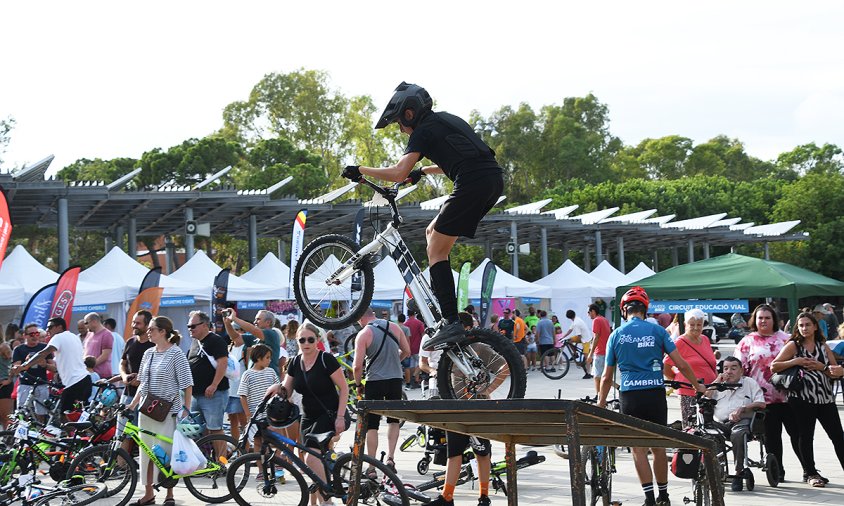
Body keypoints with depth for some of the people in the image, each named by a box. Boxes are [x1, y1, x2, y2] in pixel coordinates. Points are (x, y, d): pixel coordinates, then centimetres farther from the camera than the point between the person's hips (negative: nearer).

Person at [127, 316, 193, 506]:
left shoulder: (175, 353, -8)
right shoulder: (148, 353, 11)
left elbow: (187, 384, -8)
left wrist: (186, 409, -13)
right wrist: (132, 404, 11)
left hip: (168, 411, -6)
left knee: (166, 452, -2)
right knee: (147, 452, 9)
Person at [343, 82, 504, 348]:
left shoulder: (423, 131, 2)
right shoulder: (446, 120, 28)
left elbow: (399, 173, -10)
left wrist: (360, 170, 2)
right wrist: (423, 171, 54)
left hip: (472, 184, -9)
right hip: (494, 179, 9)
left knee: (436, 251, -2)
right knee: (434, 233, 20)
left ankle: (451, 323, -11)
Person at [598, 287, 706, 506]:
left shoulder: (616, 335, 4)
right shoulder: (657, 330, 3)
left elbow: (607, 376, 8)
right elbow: (681, 364, 1)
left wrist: (601, 401, 20)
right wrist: (697, 386, 15)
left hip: (629, 397, -1)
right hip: (655, 394, 1)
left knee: (638, 447, 4)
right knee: (658, 446, 11)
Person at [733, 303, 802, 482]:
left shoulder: (785, 338, 11)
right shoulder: (747, 342, 6)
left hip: (788, 395, 1)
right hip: (765, 398, -1)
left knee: (797, 433, 1)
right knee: (772, 437, 5)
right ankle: (777, 471, 14)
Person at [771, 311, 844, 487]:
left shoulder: (823, 347, 13)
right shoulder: (793, 346, 3)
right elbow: (773, 366, -4)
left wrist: (822, 367, -8)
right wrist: (796, 362, -12)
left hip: (825, 397, 3)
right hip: (802, 398, -3)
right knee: (805, 436, 3)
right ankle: (810, 473, 14)